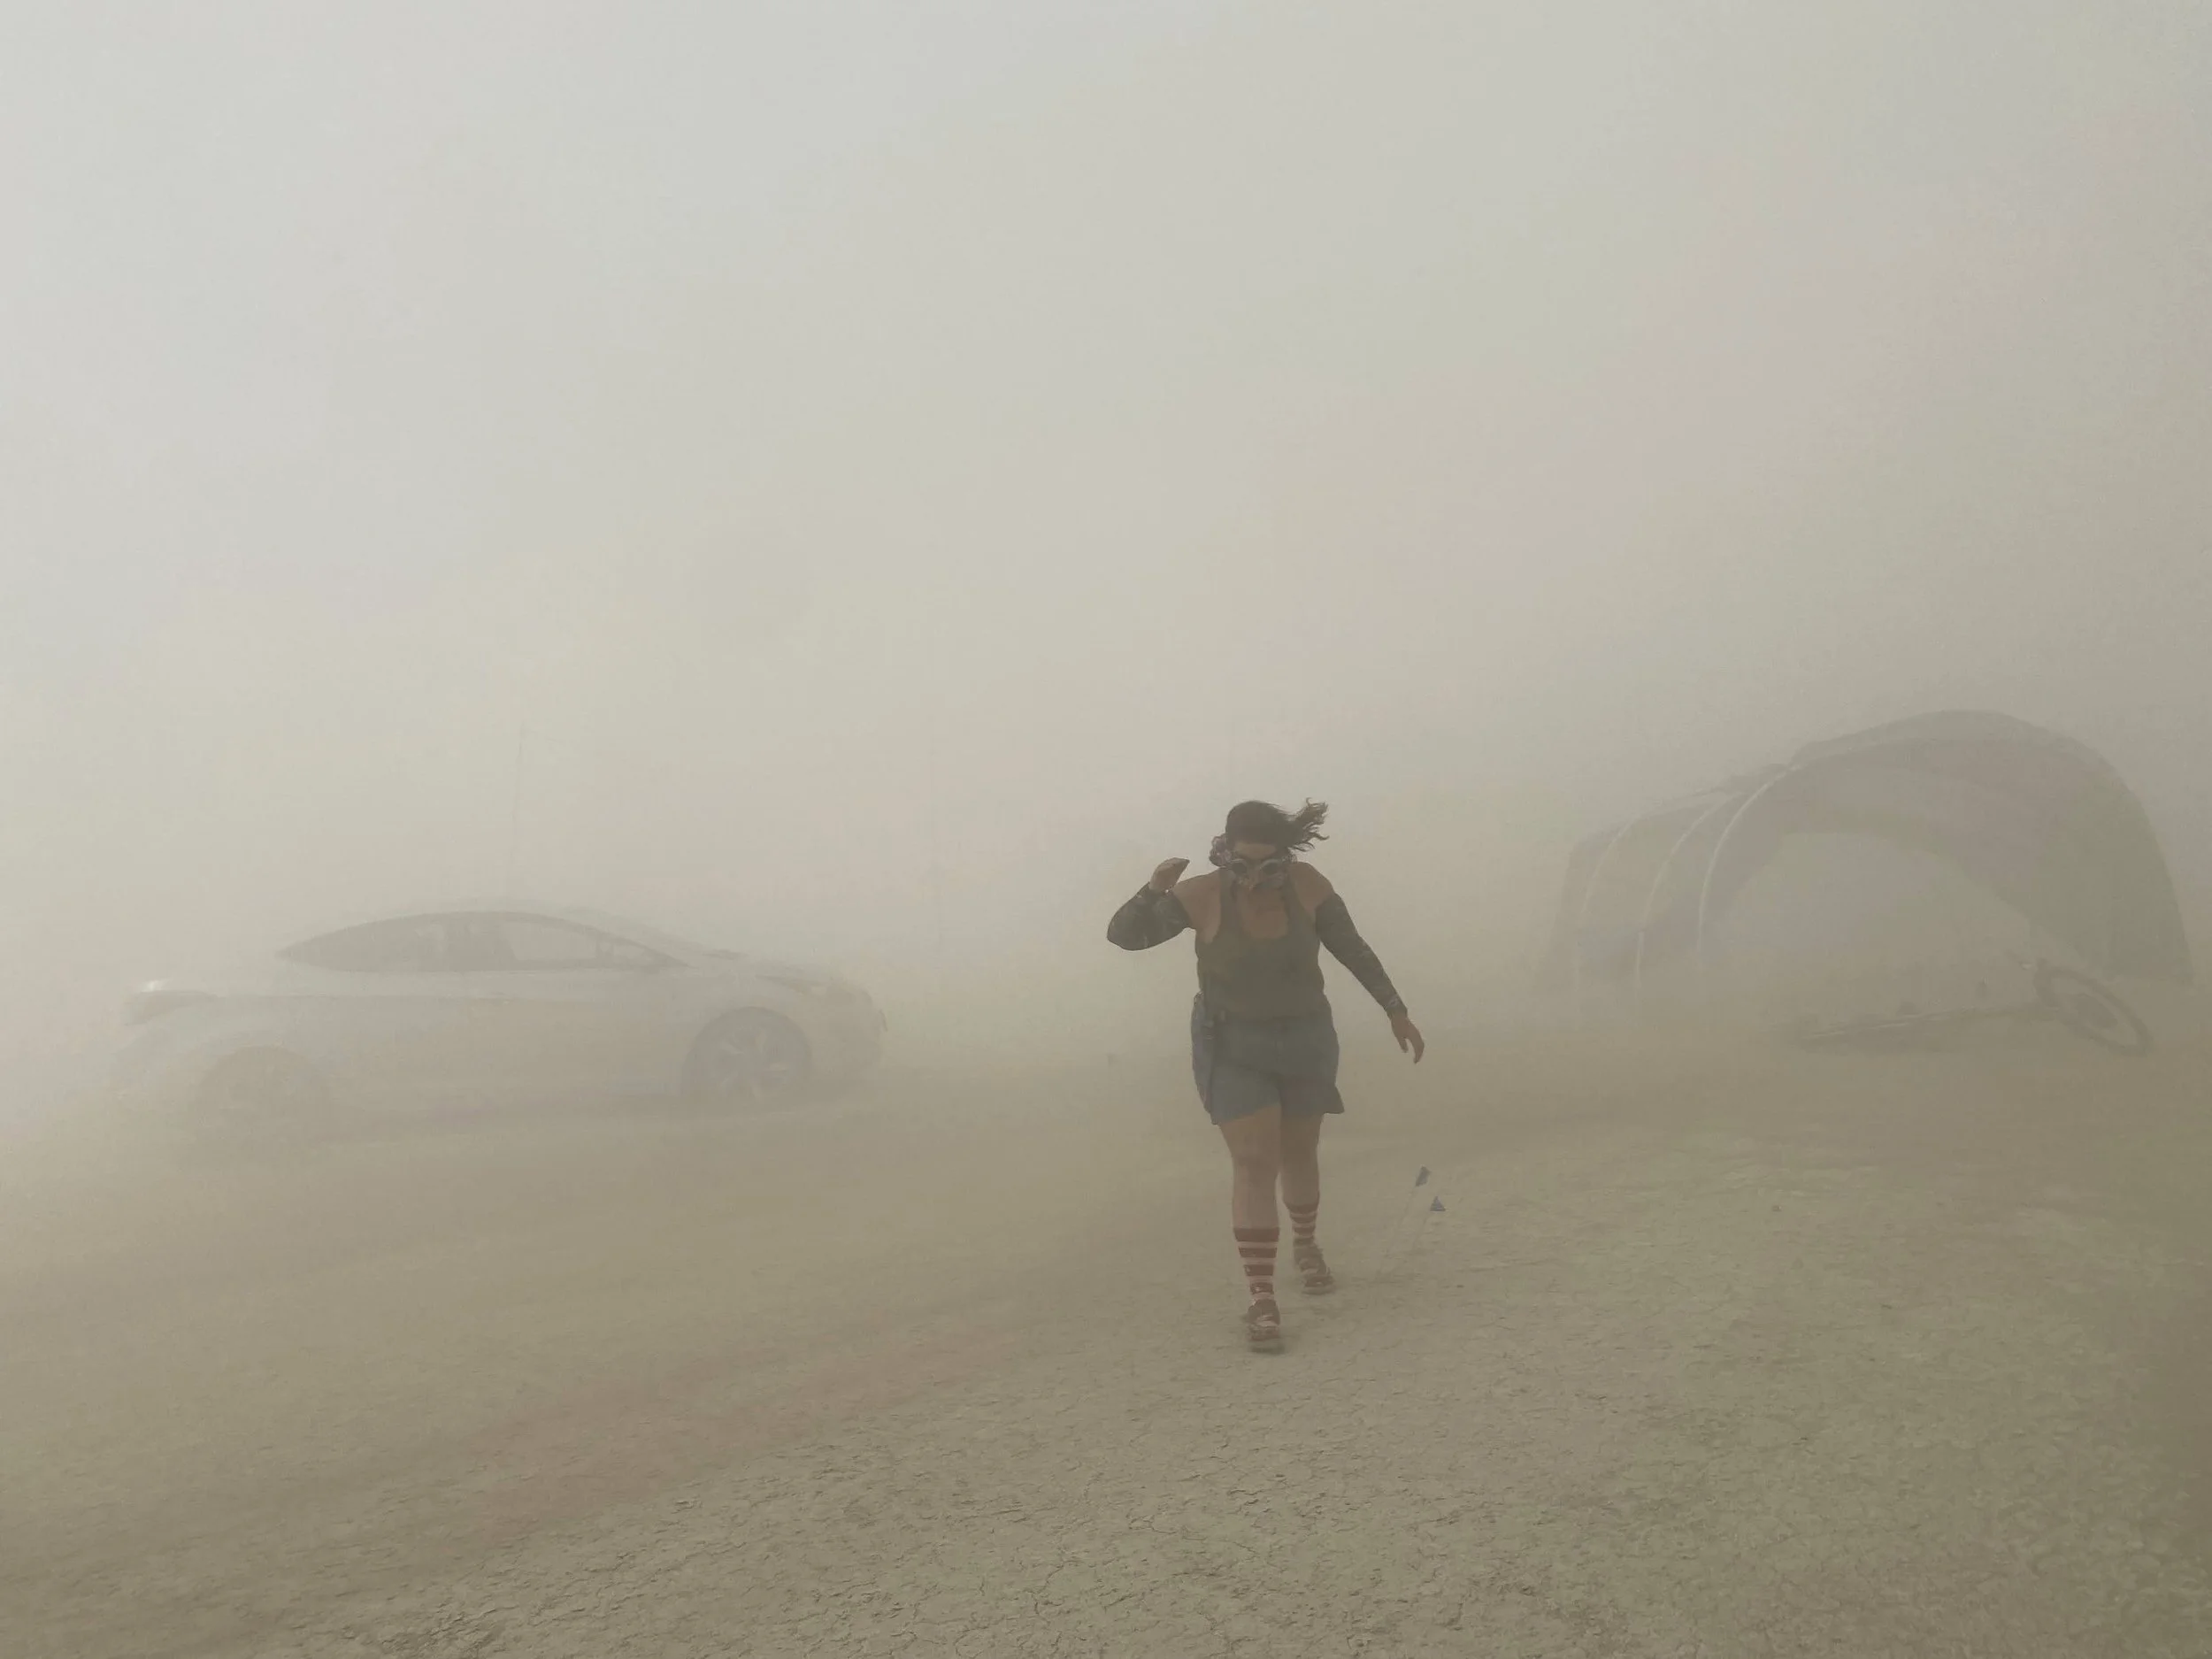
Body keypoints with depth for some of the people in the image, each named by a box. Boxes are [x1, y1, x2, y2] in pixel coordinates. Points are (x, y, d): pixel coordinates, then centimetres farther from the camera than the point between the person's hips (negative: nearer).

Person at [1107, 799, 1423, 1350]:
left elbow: (1355, 951, -3)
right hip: (1232, 1047, -2)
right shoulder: (1203, 895, -19)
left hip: (1304, 1040, 3)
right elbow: (1123, 934, -19)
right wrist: (1154, 890, -36)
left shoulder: (1308, 886, -15)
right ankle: (1261, 1298, -4)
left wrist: (1397, 1011, 0)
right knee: (1255, 1163, -11)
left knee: (1298, 1152, 18)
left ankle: (1305, 1246, 45)